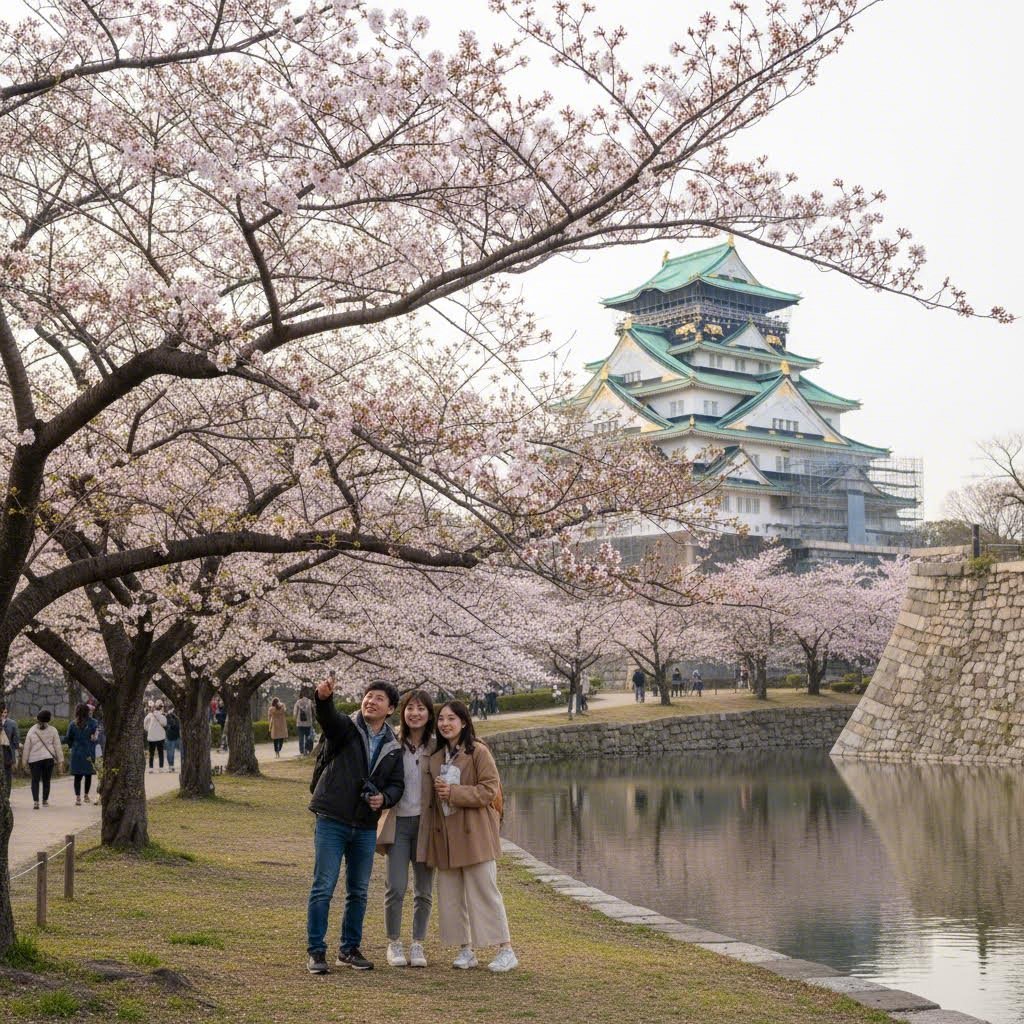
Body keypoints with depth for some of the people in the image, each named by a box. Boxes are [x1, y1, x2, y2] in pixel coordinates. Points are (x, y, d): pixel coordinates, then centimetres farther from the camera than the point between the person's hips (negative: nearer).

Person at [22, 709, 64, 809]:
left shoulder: (31, 731, 1)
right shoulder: (52, 730, 1)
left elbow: (26, 747, 3)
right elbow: (58, 746, 2)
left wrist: (25, 761, 11)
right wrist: (60, 761, 6)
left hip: (35, 759, -1)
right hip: (49, 758, 1)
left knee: (35, 781, 2)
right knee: (46, 780, 12)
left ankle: (35, 801, -12)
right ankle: (45, 800, 19)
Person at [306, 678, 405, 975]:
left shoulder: (393, 747, 9)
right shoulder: (344, 728, -3)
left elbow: (397, 784, 11)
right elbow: (327, 716, -25)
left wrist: (384, 798, -12)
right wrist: (324, 697, -49)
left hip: (366, 828, 4)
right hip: (332, 821, -4)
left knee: (358, 892, 11)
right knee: (323, 888, -4)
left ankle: (349, 950, 23)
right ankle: (316, 952, 3)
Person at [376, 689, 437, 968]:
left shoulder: (436, 747, 0)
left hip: (426, 824, 1)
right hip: (397, 822, 0)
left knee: (424, 891, 7)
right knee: (396, 887, -6)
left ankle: (418, 945, 21)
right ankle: (394, 944, 11)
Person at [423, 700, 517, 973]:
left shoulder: (478, 752, -7)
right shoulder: (436, 758, 14)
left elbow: (490, 789, -13)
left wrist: (453, 793, -19)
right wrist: (438, 791, 4)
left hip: (474, 834, -7)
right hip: (445, 835, 7)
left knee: (484, 890, -5)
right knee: (451, 894, 6)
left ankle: (506, 949, 3)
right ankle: (466, 949, 16)